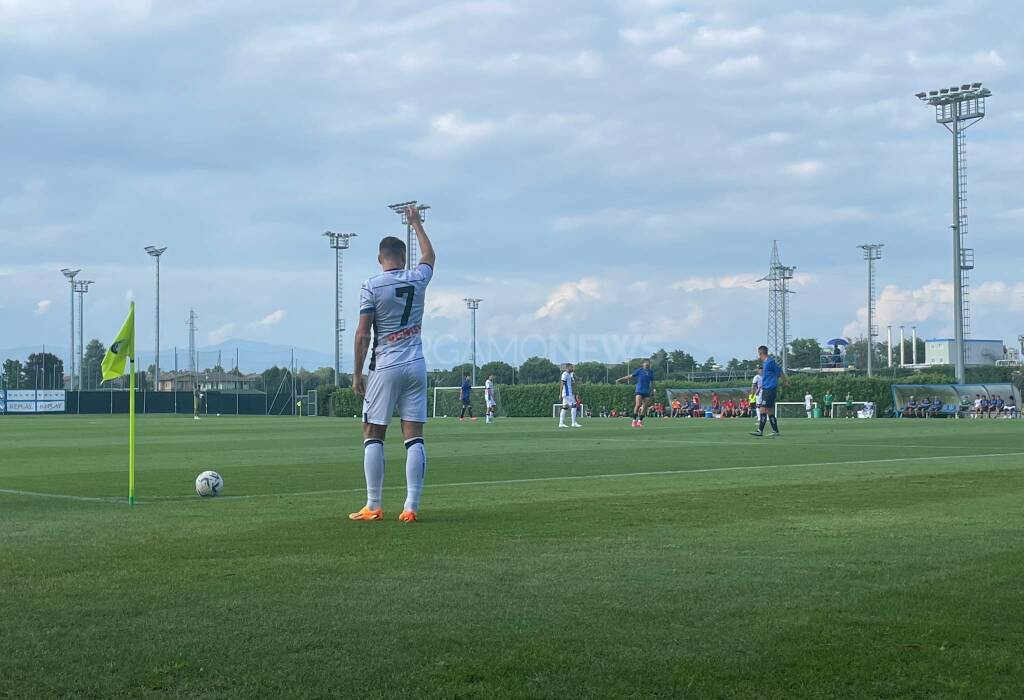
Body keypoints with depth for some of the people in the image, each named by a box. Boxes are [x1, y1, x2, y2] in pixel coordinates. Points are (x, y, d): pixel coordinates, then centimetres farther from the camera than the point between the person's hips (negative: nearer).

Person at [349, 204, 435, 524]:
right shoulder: (418, 279, 4)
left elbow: (363, 335, -9)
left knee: (373, 435, 4)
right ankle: (411, 507, -2)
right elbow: (429, 255, 28)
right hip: (416, 366, 3)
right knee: (414, 436, 1)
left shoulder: (371, 287, -7)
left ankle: (373, 507, 2)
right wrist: (415, 223, 41)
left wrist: (357, 373, -1)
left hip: (385, 368, -3)